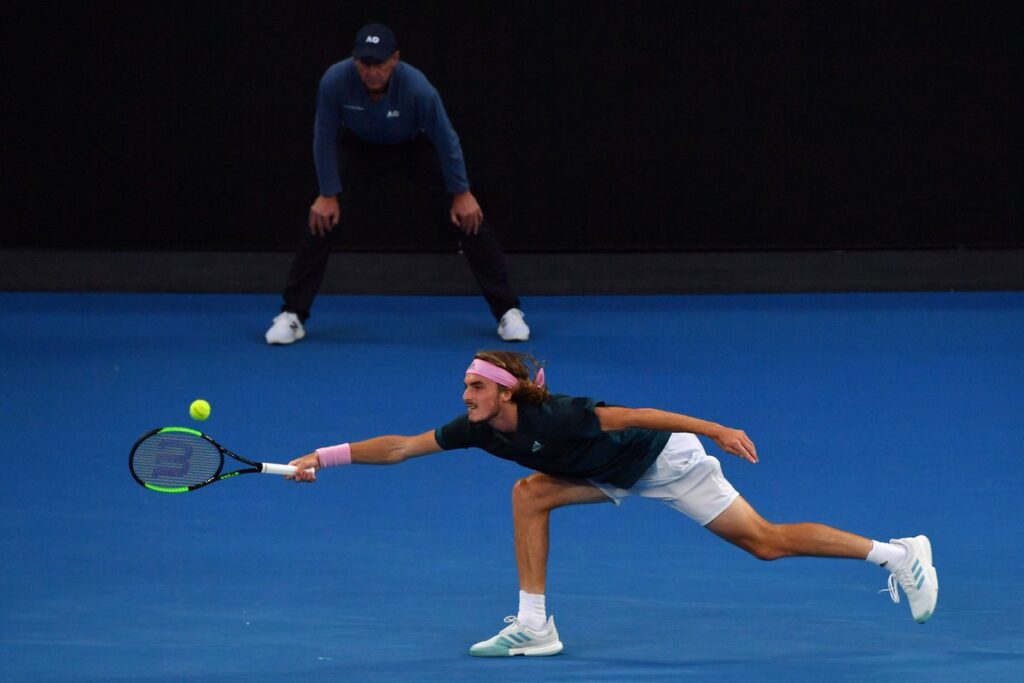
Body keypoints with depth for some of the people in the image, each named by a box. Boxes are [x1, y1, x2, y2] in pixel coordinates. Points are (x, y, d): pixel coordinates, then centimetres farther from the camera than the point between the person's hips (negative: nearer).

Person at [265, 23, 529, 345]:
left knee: (469, 218, -11)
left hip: (416, 147, -1)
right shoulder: (335, 81, -34)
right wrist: (328, 195, -13)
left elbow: (445, 138, -21)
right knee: (321, 219, -13)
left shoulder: (417, 87, -37)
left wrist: (461, 193, -13)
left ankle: (508, 311, -1)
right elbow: (325, 138, -17)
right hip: (362, 149, 1)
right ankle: (291, 315, -2)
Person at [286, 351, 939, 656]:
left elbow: (636, 415, -33)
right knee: (530, 494, -6)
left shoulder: (554, 417, -32)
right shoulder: (479, 428, -10)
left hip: (668, 457, -8)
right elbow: (400, 446, -7)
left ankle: (899, 552, -3)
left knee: (764, 541, -10)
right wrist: (325, 458, -13)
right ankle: (533, 625, -3)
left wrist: (716, 430, -36)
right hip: (622, 474, 8)